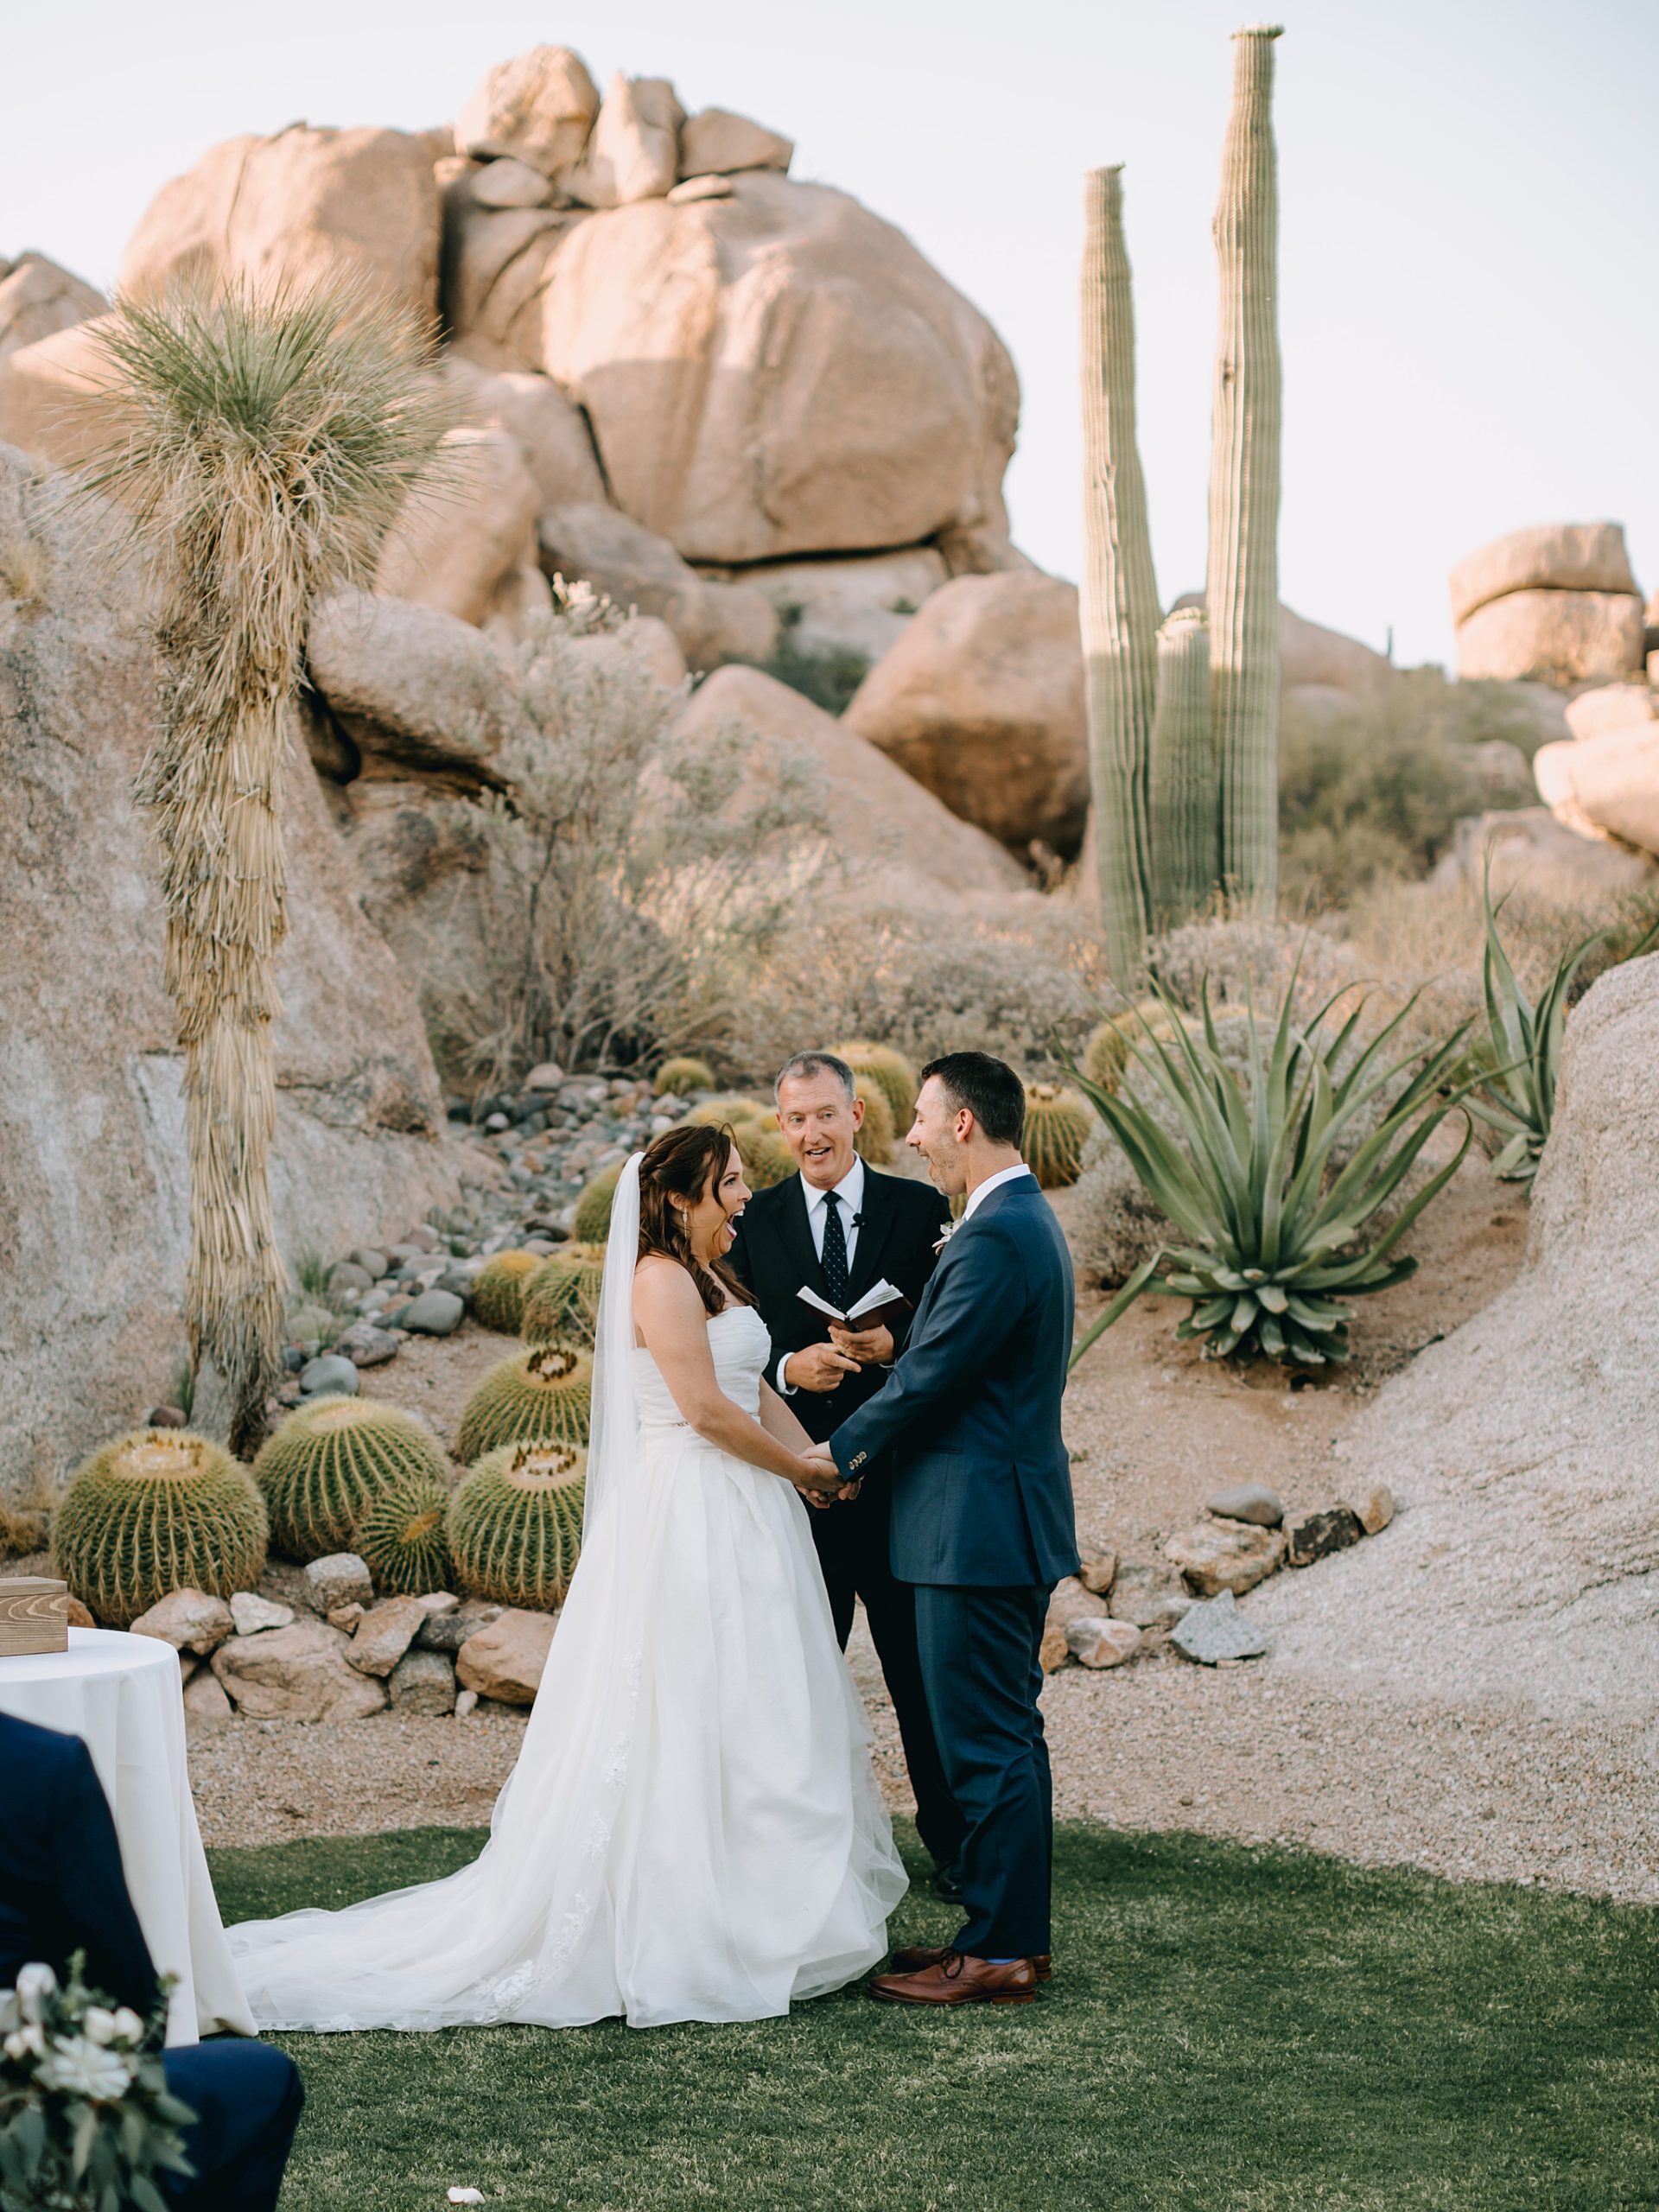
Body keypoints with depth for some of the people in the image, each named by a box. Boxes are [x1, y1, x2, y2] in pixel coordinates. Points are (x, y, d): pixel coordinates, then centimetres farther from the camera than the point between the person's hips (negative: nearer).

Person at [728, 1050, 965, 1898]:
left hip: (900, 1478, -1)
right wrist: (788, 1368, -16)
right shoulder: (754, 1222, 5)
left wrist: (892, 1346, -19)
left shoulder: (921, 1209, 2)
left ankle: (952, 1843, 18)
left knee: (924, 1670, 6)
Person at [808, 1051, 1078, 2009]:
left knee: (988, 1745, -4)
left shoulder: (996, 1237, -19)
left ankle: (999, 1954, 2)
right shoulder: (1028, 1219, 15)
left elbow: (931, 1378, -17)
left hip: (979, 1525, -11)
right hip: (1012, 1519, 11)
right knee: (1009, 1737, 15)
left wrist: (843, 1452, -2)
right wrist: (870, 1443, 12)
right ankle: (1018, 1932, 23)